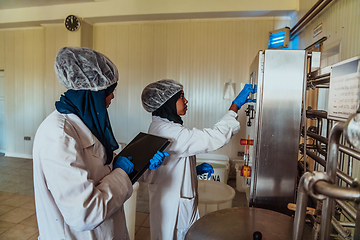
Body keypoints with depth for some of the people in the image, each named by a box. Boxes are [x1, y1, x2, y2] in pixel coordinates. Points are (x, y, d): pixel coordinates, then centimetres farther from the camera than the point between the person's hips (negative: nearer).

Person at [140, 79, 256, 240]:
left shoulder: (159, 126, 6)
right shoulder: (169, 131, -27)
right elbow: (215, 138, -31)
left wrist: (195, 170, 5)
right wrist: (236, 105, -24)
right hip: (173, 205, -9)